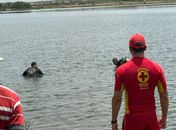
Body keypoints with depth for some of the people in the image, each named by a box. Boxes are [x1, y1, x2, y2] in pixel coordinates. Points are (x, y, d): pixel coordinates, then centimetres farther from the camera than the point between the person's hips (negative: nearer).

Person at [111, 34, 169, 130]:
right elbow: (164, 96, 2)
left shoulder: (122, 70, -8)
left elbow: (117, 98, -8)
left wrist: (114, 121, 0)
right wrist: (164, 118, 13)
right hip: (151, 116, 2)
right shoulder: (157, 68, -1)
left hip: (132, 118, -2)